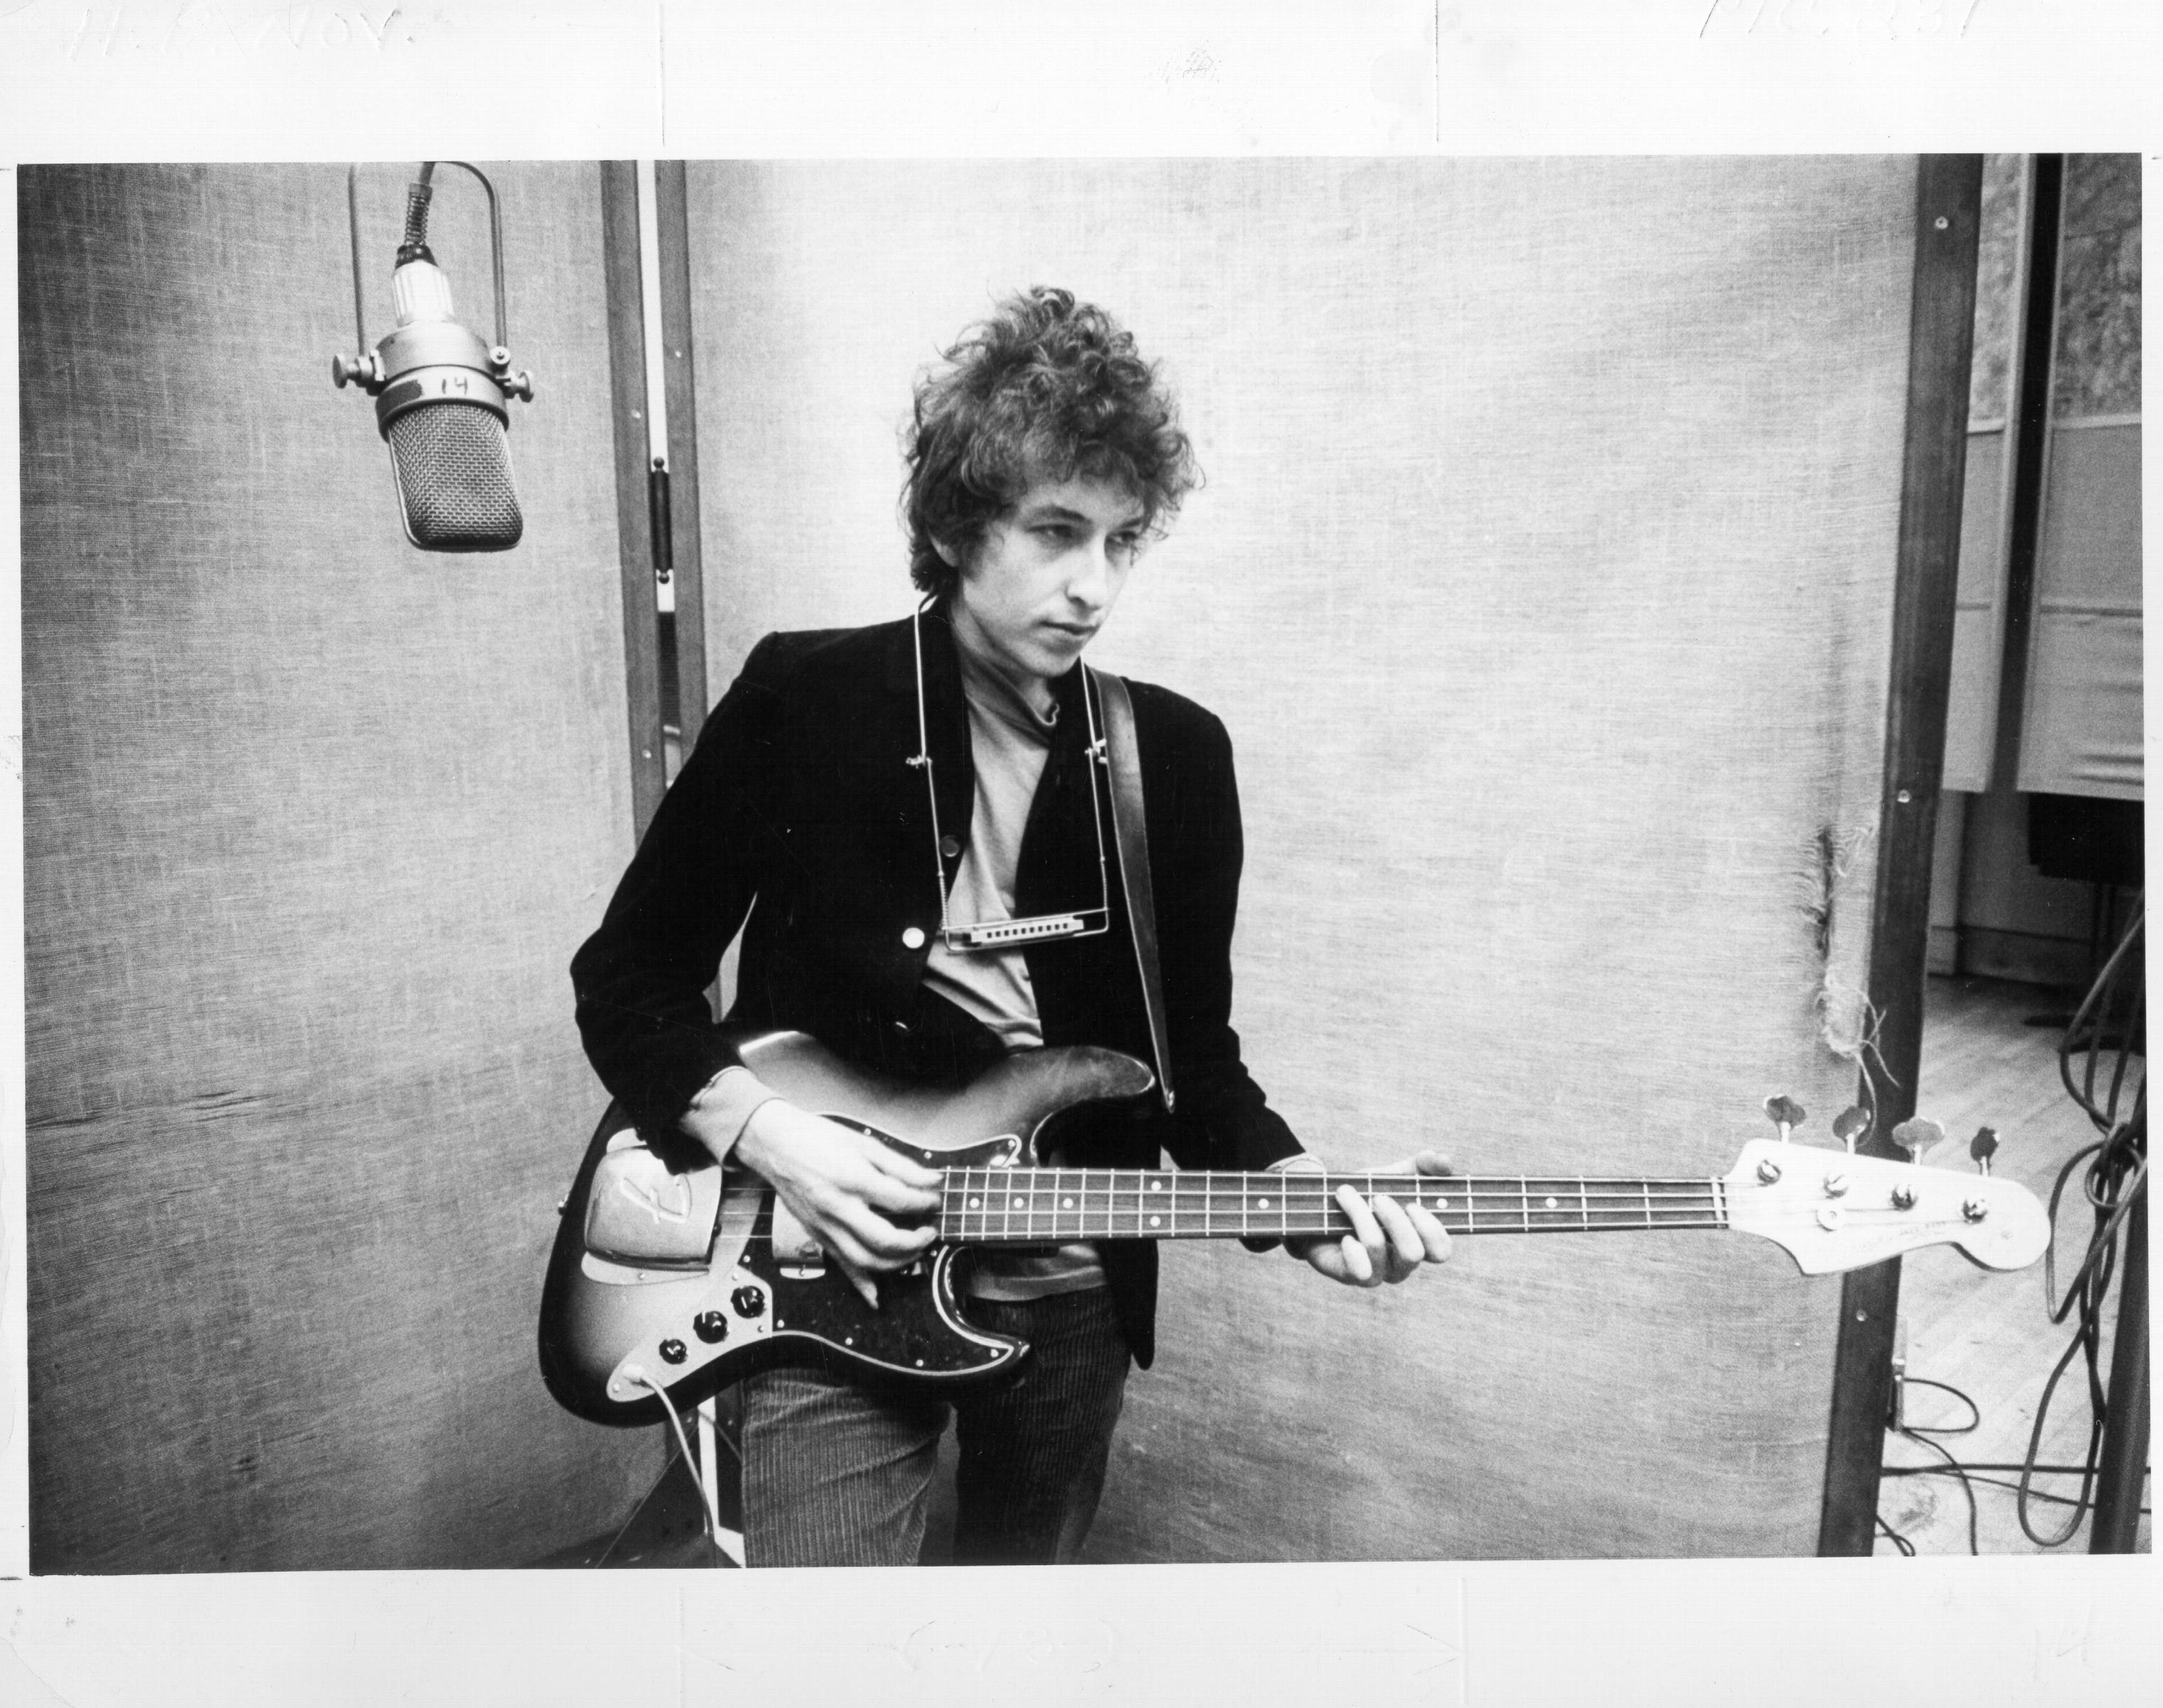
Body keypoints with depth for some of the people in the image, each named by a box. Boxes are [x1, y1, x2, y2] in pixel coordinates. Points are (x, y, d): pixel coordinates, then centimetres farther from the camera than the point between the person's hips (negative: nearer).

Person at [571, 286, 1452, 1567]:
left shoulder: (1177, 758, -3)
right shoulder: (803, 703, -10)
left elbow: (1194, 1054, 3)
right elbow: (627, 980, -3)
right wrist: (769, 1135, -18)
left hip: (1075, 1298, 4)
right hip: (832, 1283, -3)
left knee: (1026, 1565, 23)